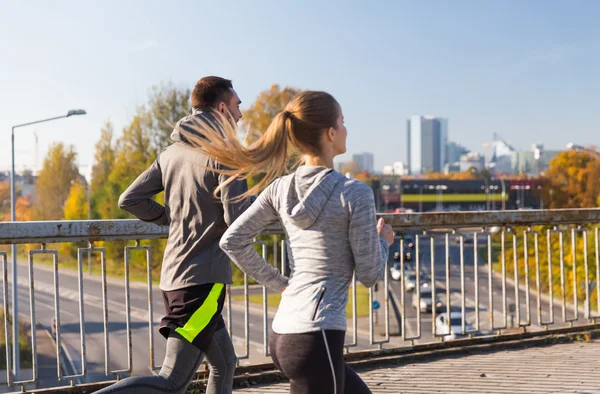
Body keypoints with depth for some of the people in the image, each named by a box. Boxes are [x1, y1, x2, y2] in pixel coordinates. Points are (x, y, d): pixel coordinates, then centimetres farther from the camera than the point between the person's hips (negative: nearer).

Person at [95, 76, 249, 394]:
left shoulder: (173, 151, 11)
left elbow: (130, 199, 9)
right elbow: (237, 218, -18)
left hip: (174, 274, 9)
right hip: (204, 277, -8)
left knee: (224, 365, 20)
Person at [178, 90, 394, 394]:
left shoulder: (280, 189, 5)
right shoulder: (355, 193, -12)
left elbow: (232, 241, 7)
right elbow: (369, 275, -6)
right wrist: (383, 242, 14)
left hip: (282, 335, 8)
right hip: (316, 337, -8)